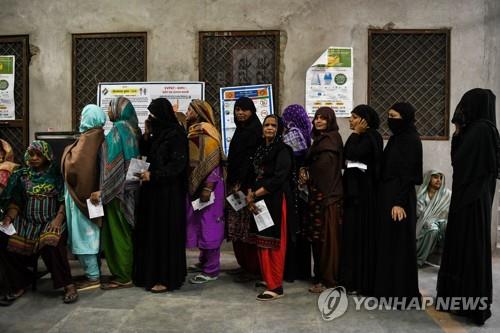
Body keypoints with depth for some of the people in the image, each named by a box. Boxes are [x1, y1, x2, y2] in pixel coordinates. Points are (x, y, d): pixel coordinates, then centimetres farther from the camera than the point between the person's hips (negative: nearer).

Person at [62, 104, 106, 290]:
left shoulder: (88, 138, -18)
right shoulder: (98, 136, 8)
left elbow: (73, 164, -24)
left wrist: (69, 151, -6)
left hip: (81, 193, -9)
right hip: (90, 191, 9)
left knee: (83, 235, -2)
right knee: (90, 234, 15)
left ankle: (93, 277, 4)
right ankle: (93, 271, 24)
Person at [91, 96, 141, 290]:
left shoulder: (119, 128, -14)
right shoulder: (131, 128, 12)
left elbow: (115, 163, -20)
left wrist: (103, 191, -19)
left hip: (117, 188, -9)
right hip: (127, 187, 9)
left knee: (117, 231, -1)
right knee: (123, 231, 14)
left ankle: (123, 277, 7)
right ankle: (124, 272, 23)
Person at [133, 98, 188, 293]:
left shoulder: (175, 134, -13)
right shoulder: (157, 132, 12)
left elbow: (177, 165, -19)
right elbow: (145, 153, 18)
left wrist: (152, 175, -23)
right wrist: (146, 136, 2)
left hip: (168, 192, -8)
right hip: (153, 190, 8)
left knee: (166, 232, -3)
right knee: (151, 231, 11)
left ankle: (167, 278, 6)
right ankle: (152, 273, 22)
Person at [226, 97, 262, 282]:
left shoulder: (255, 130, -9)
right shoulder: (241, 130, 18)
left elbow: (250, 158, -16)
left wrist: (241, 183, -19)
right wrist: (232, 182, 15)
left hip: (247, 183, -9)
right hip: (236, 182, 9)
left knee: (247, 225, -6)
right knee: (237, 226, 10)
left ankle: (253, 269, 2)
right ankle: (244, 264, 20)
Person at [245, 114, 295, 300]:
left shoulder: (283, 151, -7)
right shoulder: (260, 150, 15)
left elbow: (278, 179, -16)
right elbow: (255, 176, 12)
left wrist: (254, 194, -13)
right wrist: (250, 196, -6)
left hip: (276, 201, -7)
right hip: (260, 201, 7)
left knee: (275, 243, -5)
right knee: (262, 242, 9)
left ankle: (276, 287, 1)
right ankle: (267, 278, 23)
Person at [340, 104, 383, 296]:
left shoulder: (371, 137, -9)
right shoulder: (357, 138, 15)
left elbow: (352, 155, -22)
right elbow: (345, 160, 13)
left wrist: (355, 133, -12)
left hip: (364, 190, -9)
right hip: (353, 189, 9)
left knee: (363, 234, -4)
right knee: (351, 233, 9)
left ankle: (364, 282, 5)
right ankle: (352, 279, 17)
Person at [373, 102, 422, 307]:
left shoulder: (411, 140, -12)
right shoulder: (396, 138, 14)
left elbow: (407, 174, -18)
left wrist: (399, 202, -22)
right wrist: (386, 197, 16)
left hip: (399, 197, -9)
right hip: (388, 194, 9)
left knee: (401, 244, -3)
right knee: (388, 242, 13)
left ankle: (405, 294, 6)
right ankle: (390, 288, 23)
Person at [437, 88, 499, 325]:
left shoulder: (480, 129, -16)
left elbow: (459, 162, -18)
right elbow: (463, 161, 15)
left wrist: (457, 134, -5)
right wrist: (459, 134, 8)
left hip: (471, 198, -10)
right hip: (474, 196, 10)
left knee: (470, 247, -3)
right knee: (465, 246, 15)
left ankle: (474, 305, 6)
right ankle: (464, 297, 25)